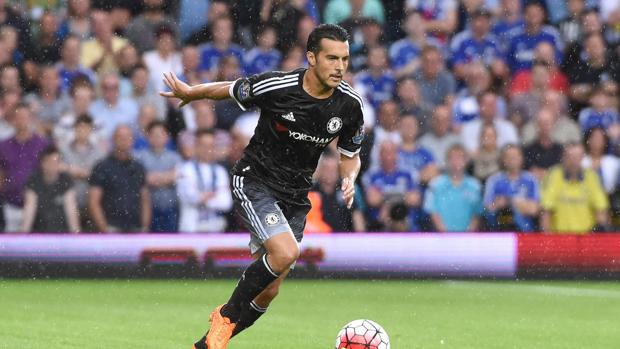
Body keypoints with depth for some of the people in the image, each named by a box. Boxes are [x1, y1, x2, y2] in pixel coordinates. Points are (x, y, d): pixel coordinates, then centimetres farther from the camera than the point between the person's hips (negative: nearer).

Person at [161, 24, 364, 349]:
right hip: (255, 182, -5)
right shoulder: (276, 86, -19)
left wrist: (349, 179, -11)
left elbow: (350, 154, 10)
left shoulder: (349, 104, -6)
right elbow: (228, 89, 1)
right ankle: (226, 315, -7)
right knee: (286, 252, -29)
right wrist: (189, 93, 15)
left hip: (295, 196, 5)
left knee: (267, 292, 2)